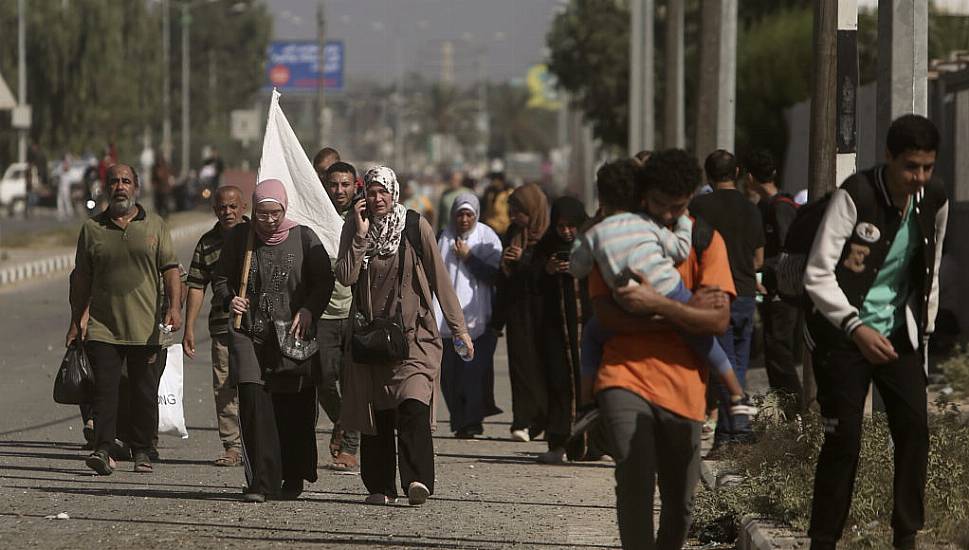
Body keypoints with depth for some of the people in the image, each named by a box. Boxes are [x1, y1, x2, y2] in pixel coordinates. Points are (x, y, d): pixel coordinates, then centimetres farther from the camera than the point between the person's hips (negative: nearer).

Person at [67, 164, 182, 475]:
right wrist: (77, 319, 9)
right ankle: (103, 450, -14)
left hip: (145, 328, 0)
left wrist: (174, 306, -11)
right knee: (105, 388, -9)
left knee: (144, 391, 3)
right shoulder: (92, 229, 9)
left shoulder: (155, 227, 8)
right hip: (102, 327, 0)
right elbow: (82, 278, 12)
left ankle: (141, 451, 12)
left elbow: (170, 269, 3)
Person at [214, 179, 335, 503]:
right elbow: (222, 278, 15)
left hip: (293, 334, 0)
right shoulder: (238, 237, 5)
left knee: (293, 409, 4)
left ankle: (293, 479, 21)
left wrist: (308, 311, -11)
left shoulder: (303, 238, 2)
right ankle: (261, 482, -14)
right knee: (253, 401, -14)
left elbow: (324, 282, 4)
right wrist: (229, 300, -6)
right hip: (249, 331, 0)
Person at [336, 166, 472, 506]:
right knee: (375, 414, 3)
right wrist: (361, 235, -13)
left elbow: (440, 279, 3)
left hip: (414, 334, -3)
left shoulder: (416, 227, -1)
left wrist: (458, 327, 3)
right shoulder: (353, 227, 5)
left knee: (413, 407, -19)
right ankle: (380, 487, 12)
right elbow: (345, 277, -6)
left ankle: (418, 481, -28)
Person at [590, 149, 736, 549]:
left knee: (679, 502, 7)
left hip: (683, 384, 1)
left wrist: (657, 304, -18)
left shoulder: (706, 241, 4)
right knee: (635, 481, -21)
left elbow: (718, 320, -8)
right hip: (626, 376, -1)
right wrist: (684, 310, -10)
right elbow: (607, 312, -5)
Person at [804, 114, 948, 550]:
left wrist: (924, 330, 11)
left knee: (914, 428, -5)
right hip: (845, 335, -5)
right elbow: (817, 275, -19)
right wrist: (857, 328, -25)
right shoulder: (855, 196, -18)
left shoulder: (934, 201, 0)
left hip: (900, 334, 5)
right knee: (844, 439, -7)